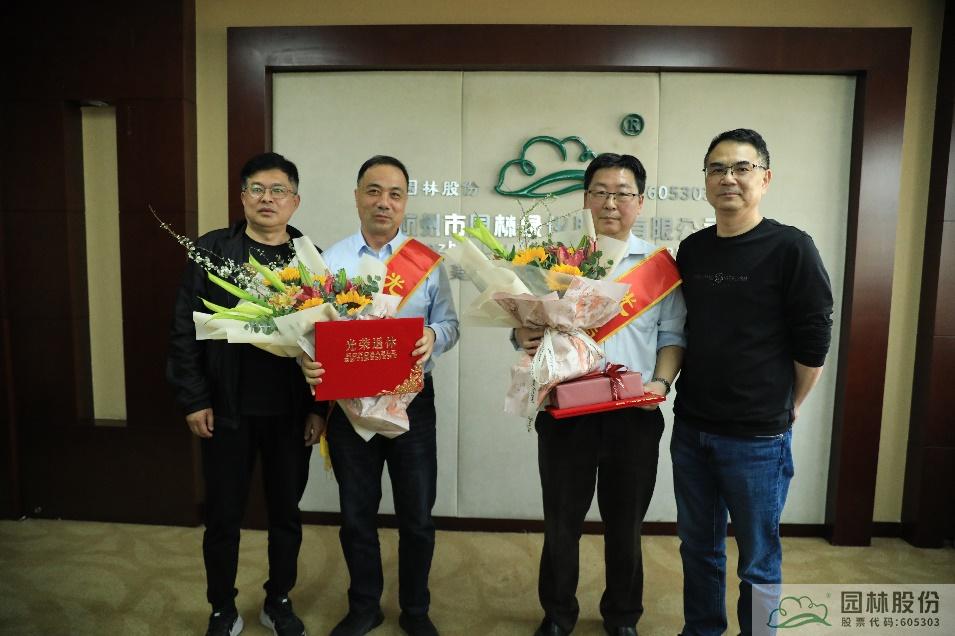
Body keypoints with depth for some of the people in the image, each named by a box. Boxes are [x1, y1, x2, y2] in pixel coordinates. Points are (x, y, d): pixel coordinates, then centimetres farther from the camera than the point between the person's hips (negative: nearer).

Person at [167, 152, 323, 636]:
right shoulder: (211, 250, 0)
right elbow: (185, 331, -1)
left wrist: (319, 407, -3)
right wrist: (194, 401, -6)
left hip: (291, 413, 1)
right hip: (226, 410, 0)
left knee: (286, 512, 14)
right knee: (223, 514, 12)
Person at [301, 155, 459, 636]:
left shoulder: (429, 260, 1)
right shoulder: (330, 260, 4)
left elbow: (449, 323, -1)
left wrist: (433, 337, -24)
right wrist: (308, 358, -20)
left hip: (411, 401, -1)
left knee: (417, 516, 10)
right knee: (356, 515, 15)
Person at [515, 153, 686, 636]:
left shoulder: (660, 265, 4)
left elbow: (672, 336, 4)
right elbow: (530, 326, 5)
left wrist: (661, 382, -13)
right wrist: (524, 336, -18)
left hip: (634, 414, 0)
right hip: (566, 410, 0)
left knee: (625, 523, 15)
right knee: (561, 522, 12)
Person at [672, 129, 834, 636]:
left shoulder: (790, 248, -10)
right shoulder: (691, 250, 6)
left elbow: (813, 342, -7)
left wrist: (788, 407, 2)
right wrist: (679, 391, 9)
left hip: (756, 437, -5)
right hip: (690, 428, 5)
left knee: (757, 560, 10)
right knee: (698, 546, 18)